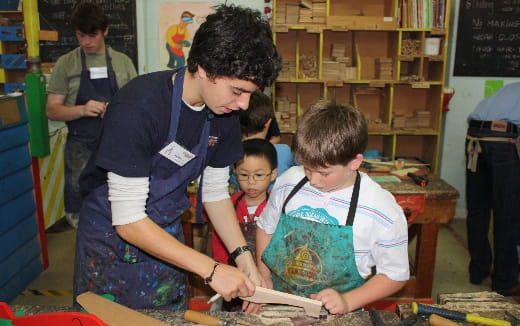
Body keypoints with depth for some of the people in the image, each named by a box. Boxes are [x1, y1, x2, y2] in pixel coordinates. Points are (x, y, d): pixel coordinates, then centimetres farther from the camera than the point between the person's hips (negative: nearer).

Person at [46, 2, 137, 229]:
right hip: (81, 148, 0)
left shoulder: (123, 62, 6)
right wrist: (82, 110, -17)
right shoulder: (66, 64, 3)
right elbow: (52, 110, 2)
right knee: (79, 213, 5)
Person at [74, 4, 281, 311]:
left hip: (167, 237, 5)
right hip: (112, 236, -5)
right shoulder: (138, 106, -31)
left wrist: (244, 256, -12)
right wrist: (211, 270, -30)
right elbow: (128, 221, -29)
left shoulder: (224, 111, -11)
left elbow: (216, 192, -1)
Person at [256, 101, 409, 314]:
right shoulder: (289, 181, -3)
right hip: (276, 305, 1)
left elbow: (395, 275, -2)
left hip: (334, 316, 0)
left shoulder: (382, 210, -12)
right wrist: (264, 279, 5)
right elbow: (265, 228, 13)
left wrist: (347, 302, -13)